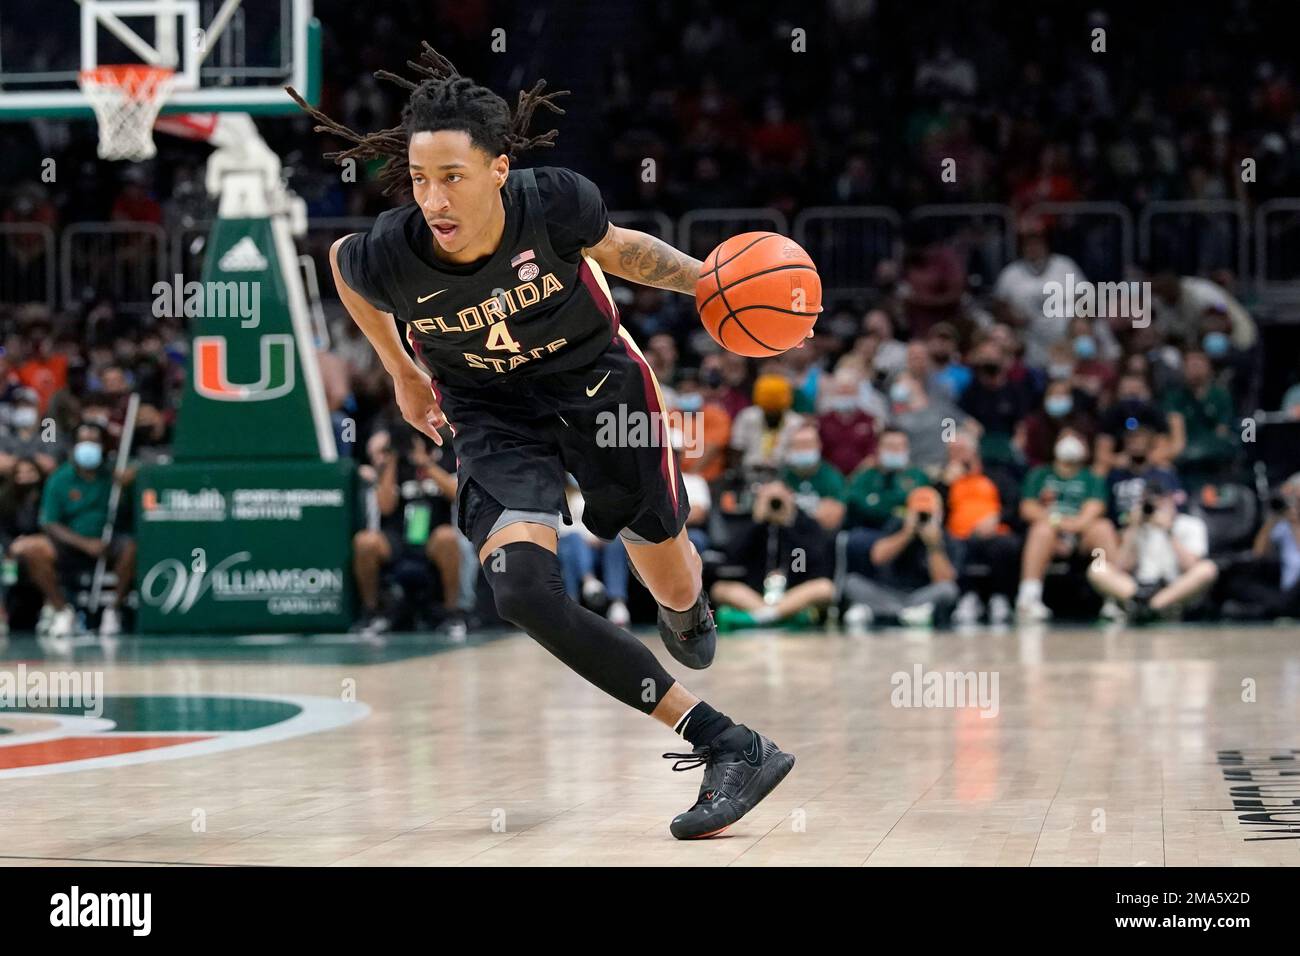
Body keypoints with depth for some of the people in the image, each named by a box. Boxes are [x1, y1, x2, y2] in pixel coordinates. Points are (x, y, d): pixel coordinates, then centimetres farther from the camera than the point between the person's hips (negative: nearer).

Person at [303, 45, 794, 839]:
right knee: (524, 594, -25)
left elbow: (615, 248, -3)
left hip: (598, 382, 0)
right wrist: (404, 375, 11)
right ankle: (726, 745, -24)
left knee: (671, 580, 16)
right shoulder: (388, 256, -27)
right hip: (494, 414, 0)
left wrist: (707, 278, -17)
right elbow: (341, 264, 0)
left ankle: (686, 611, 58)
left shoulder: (555, 202, -28)